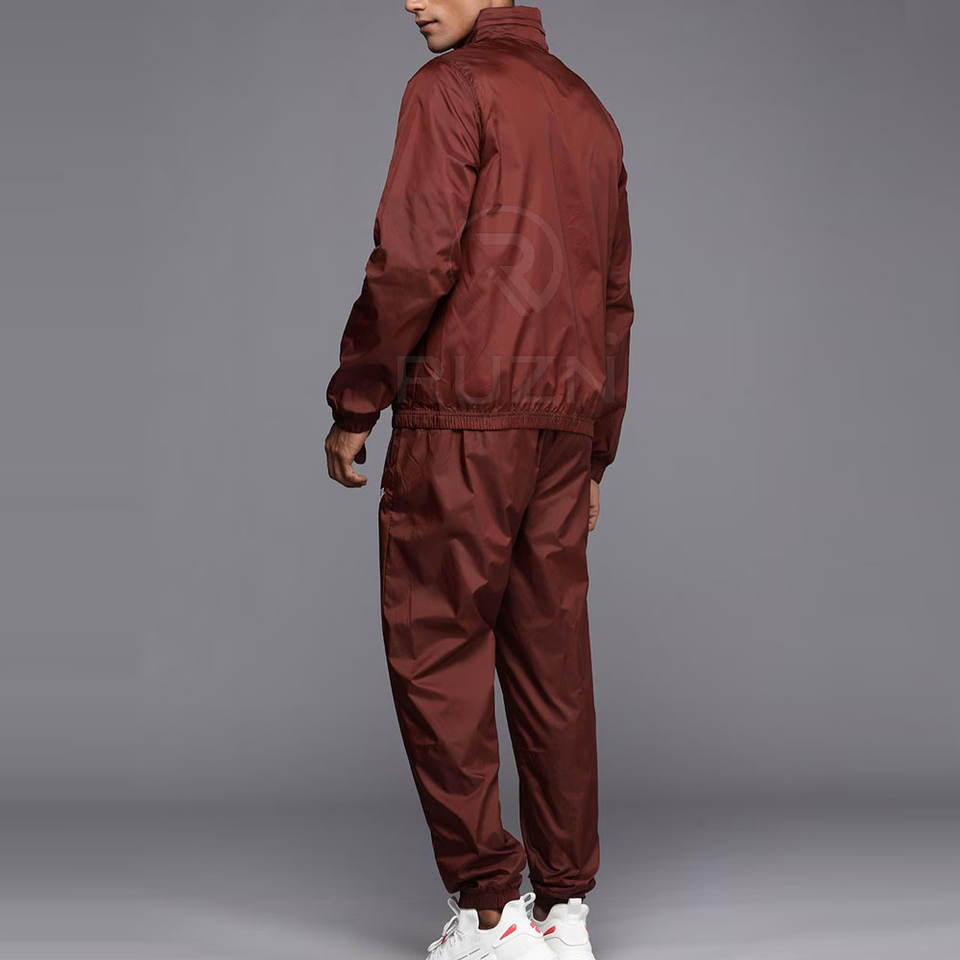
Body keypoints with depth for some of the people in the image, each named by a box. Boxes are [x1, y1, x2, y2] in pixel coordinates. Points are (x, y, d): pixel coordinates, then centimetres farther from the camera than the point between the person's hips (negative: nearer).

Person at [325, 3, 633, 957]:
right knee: (550, 663, 8)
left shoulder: (453, 87, -4)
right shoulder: (592, 115, 20)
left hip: (461, 418, -7)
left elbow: (414, 258, -15)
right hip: (562, 421, 7)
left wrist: (354, 405, -6)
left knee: (436, 659, 1)